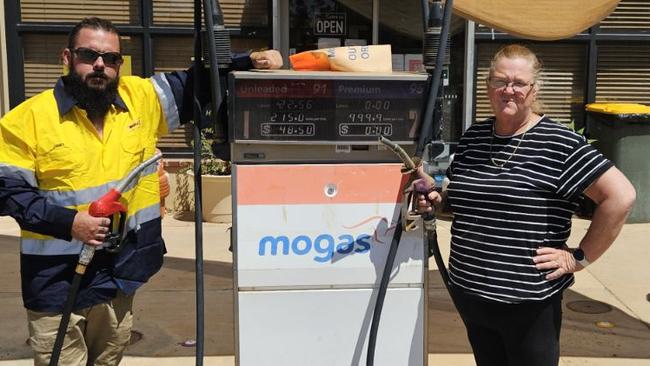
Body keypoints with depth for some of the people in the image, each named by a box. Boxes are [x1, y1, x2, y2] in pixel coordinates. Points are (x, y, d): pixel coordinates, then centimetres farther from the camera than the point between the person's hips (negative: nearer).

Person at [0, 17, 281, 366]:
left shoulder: (141, 98, 1)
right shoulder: (28, 118, -8)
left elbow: (196, 84, 9)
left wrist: (248, 61, -4)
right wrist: (68, 221, -20)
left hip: (120, 273, 4)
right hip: (57, 283, -3)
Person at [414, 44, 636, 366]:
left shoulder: (558, 143, -13)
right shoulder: (473, 137, 6)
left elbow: (620, 196, -16)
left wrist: (580, 257, -13)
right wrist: (436, 200, 1)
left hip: (529, 303, -6)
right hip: (469, 293, 6)